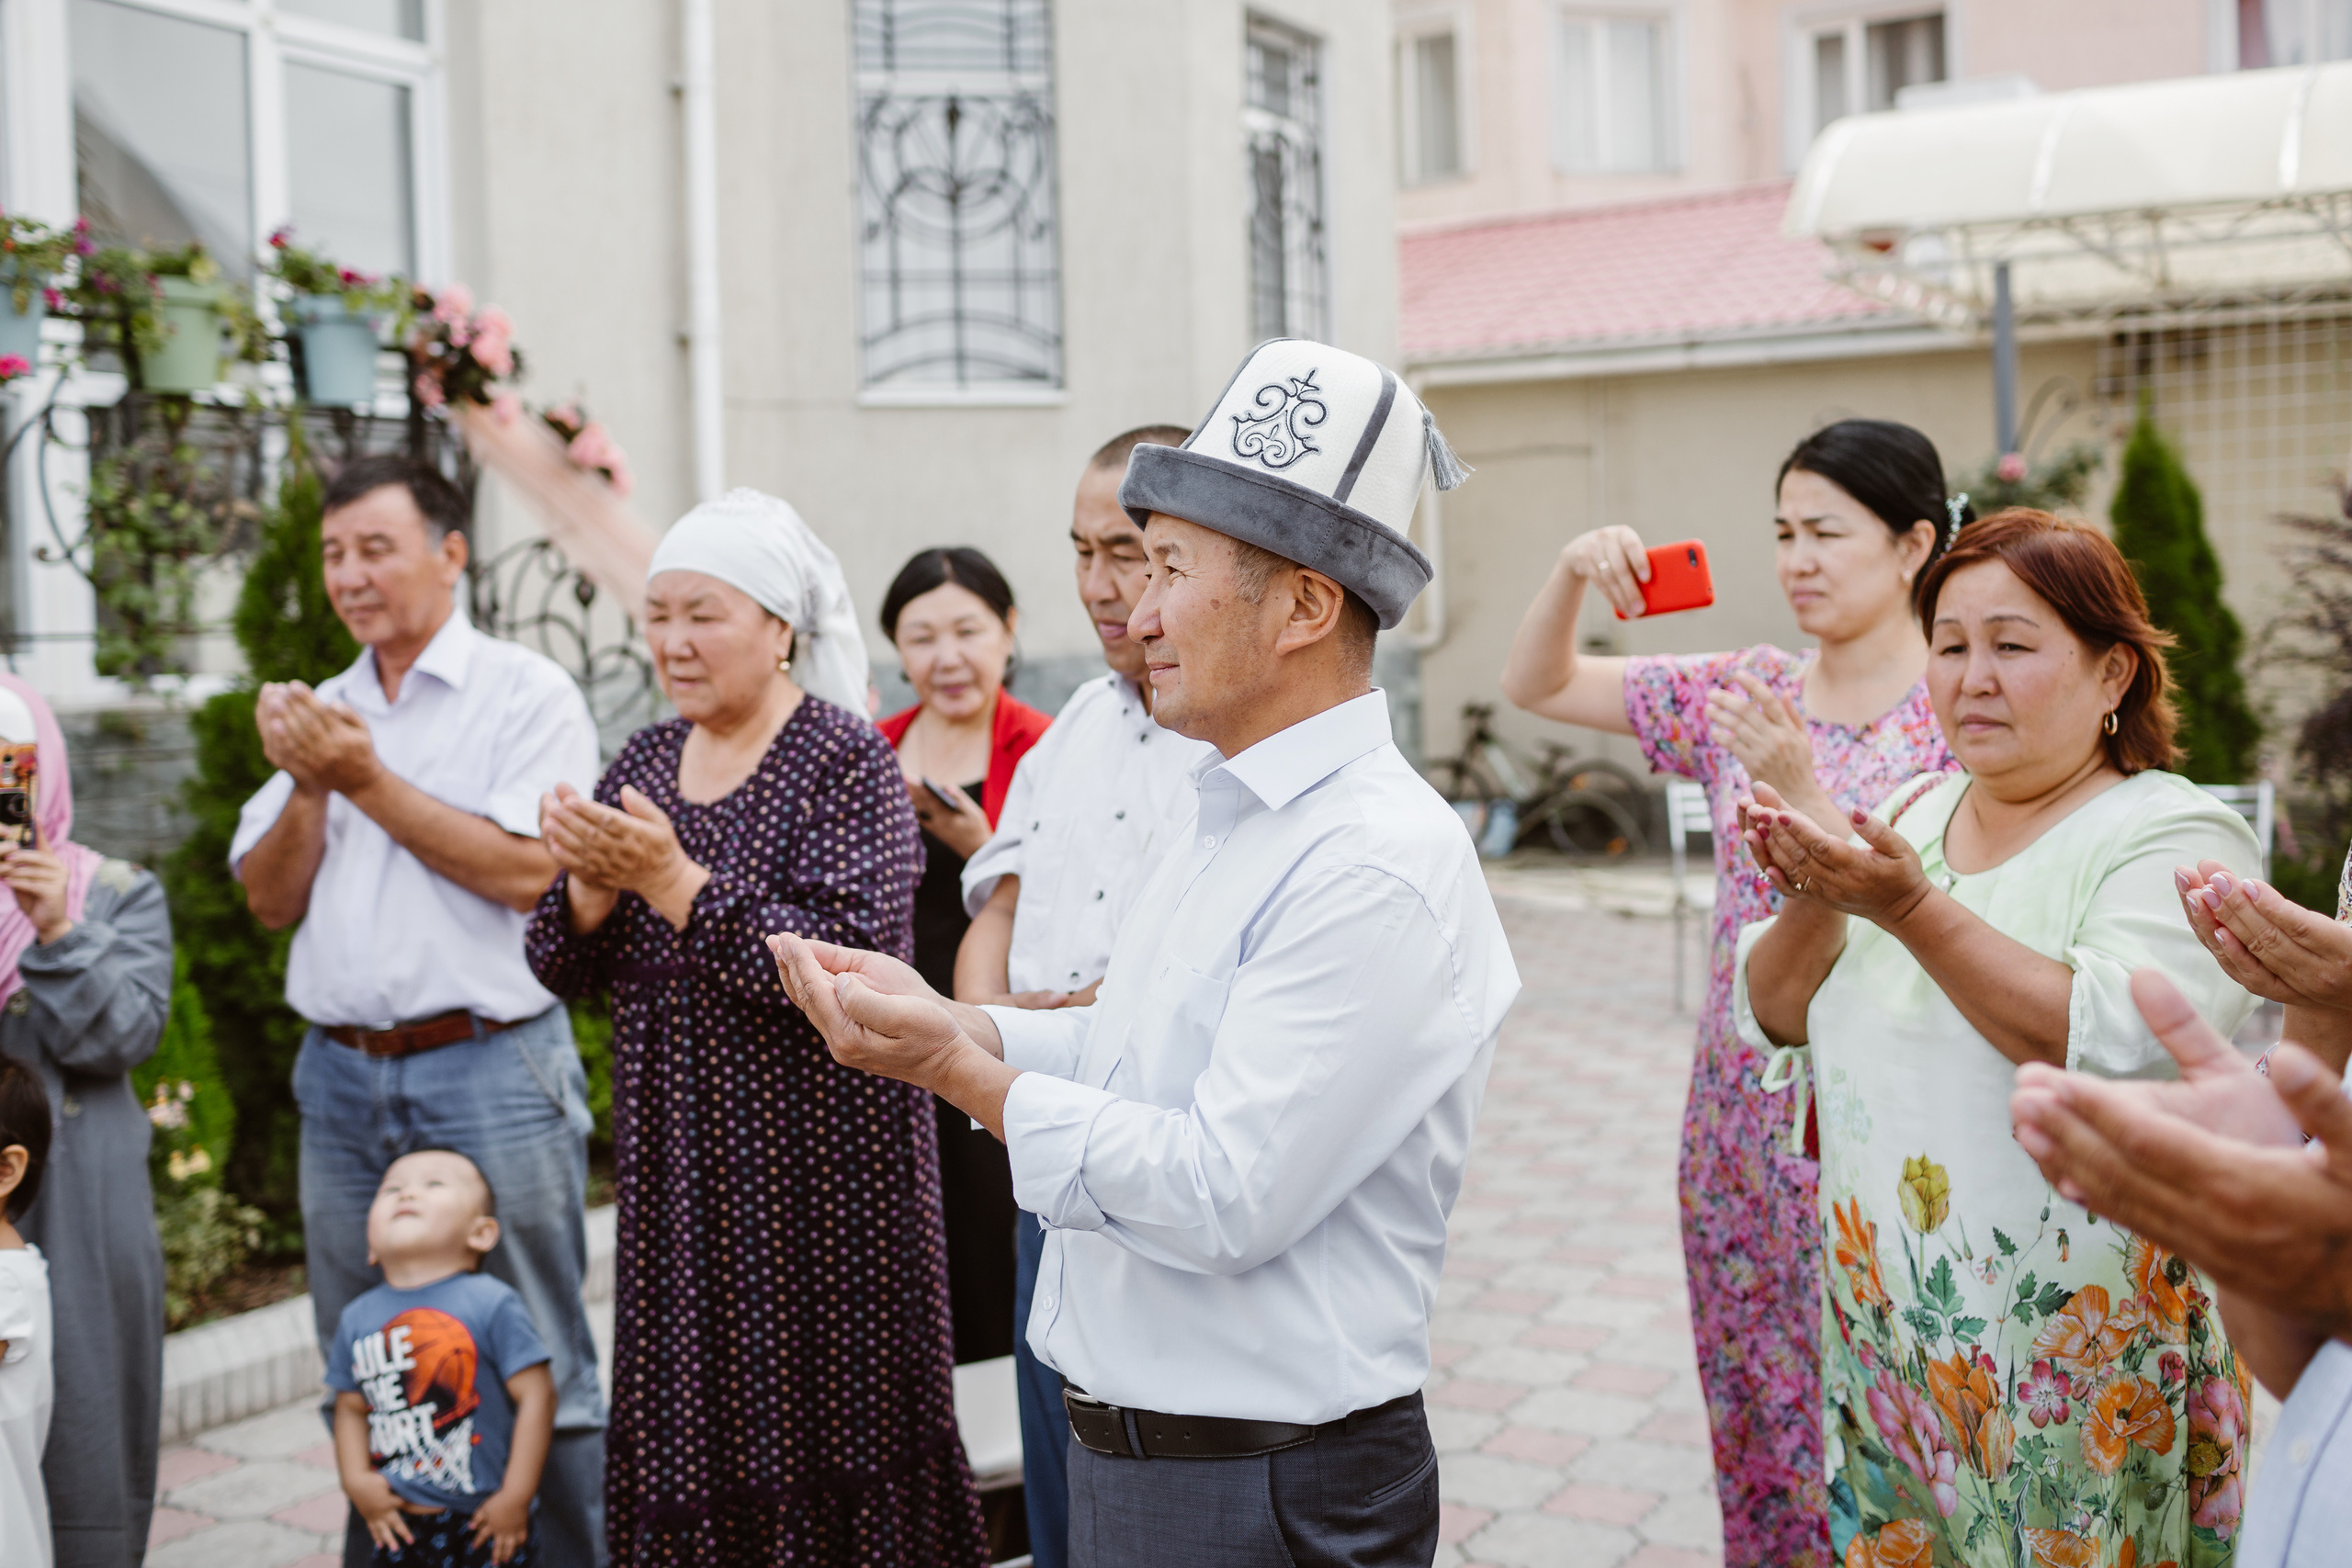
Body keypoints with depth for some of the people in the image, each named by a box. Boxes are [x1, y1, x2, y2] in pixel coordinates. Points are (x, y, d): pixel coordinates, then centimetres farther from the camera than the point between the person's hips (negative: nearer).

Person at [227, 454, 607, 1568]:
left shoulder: (526, 693, -3)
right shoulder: (324, 714, 15)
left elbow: (523, 872, -15)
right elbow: (270, 900, 11)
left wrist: (369, 781, -12)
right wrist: (309, 789, -6)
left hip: (489, 1067, -6)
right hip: (341, 1077, 6)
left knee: (535, 1370, 1)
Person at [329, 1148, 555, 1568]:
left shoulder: (491, 1305, -12)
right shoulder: (357, 1319, 3)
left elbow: (536, 1396, -12)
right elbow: (350, 1407, 13)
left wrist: (516, 1497, -11)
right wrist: (355, 1481, -1)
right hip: (397, 1526, 4)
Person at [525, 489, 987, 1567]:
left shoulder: (847, 763, -9)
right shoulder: (644, 763, 10)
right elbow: (562, 968, 9)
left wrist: (672, 878, -23)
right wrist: (590, 884, -12)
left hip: (817, 1162, -5)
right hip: (677, 1167, 6)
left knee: (821, 1430, 2)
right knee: (687, 1434, 11)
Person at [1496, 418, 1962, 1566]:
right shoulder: (1745, 689, 6)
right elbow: (1535, 687, 10)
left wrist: (1801, 787, -23)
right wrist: (1573, 574, -7)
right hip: (1743, 1116, 5)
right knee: (1753, 1414, 15)